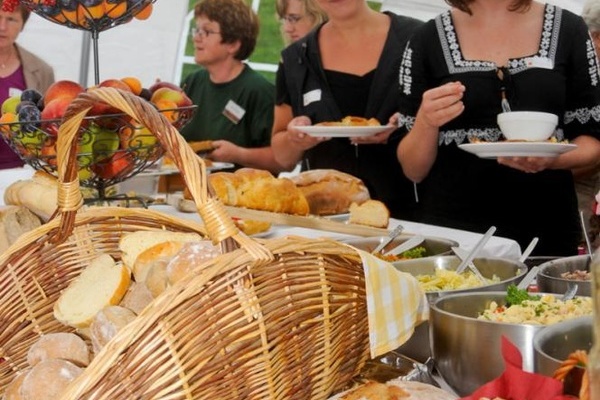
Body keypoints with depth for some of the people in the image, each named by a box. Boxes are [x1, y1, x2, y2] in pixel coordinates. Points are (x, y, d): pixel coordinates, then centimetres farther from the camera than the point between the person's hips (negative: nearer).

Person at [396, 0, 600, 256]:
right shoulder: (428, 40, -3)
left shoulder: (568, 30, 0)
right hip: (451, 233, -1)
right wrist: (426, 122, -20)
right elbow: (413, 169, 0)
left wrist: (555, 158, -18)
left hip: (546, 231, 1)